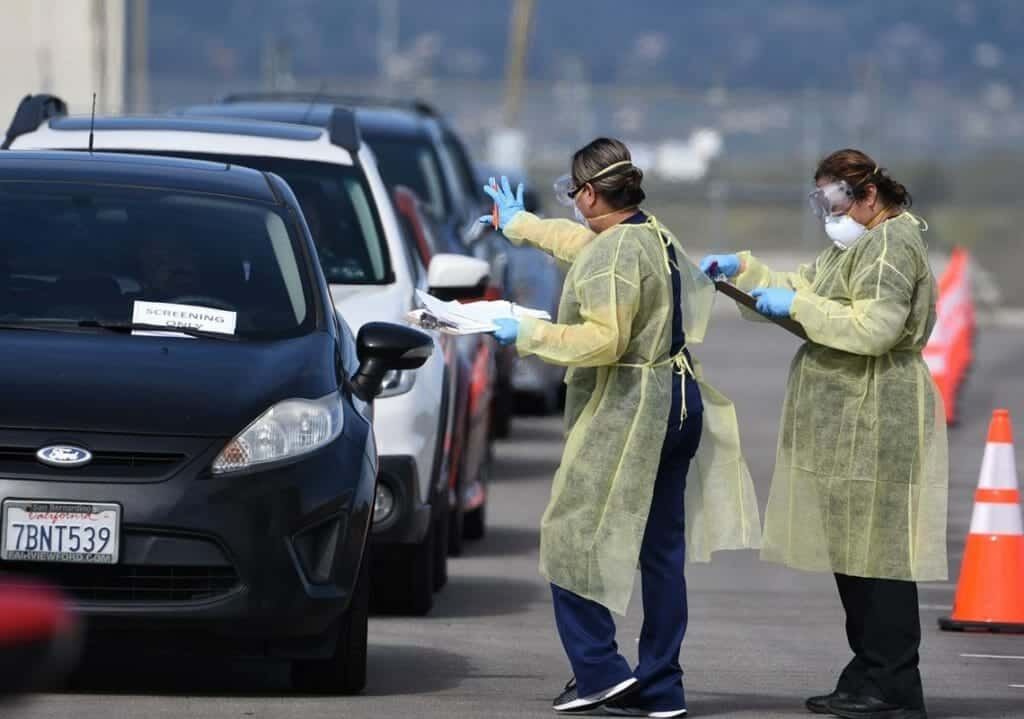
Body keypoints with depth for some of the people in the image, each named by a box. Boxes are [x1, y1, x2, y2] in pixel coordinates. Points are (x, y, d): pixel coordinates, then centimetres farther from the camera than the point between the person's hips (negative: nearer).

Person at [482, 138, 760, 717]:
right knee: (663, 548, 8)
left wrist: (528, 333, -14)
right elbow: (581, 241, 34)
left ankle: (599, 667, -5)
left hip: (625, 411, -9)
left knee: (572, 536, 0)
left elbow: (603, 341, -25)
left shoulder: (614, 252, -17)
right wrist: (519, 226, 48)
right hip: (679, 402, 9)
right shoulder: (658, 237, 14)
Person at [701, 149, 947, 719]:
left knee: (876, 549, -9)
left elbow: (874, 327, -23)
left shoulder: (891, 245, -13)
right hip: (848, 424, 11)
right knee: (851, 548, 12)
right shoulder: (857, 245, 22)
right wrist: (743, 270, 12)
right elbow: (804, 289, 25)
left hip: (876, 424, -11)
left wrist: (797, 305, -18)